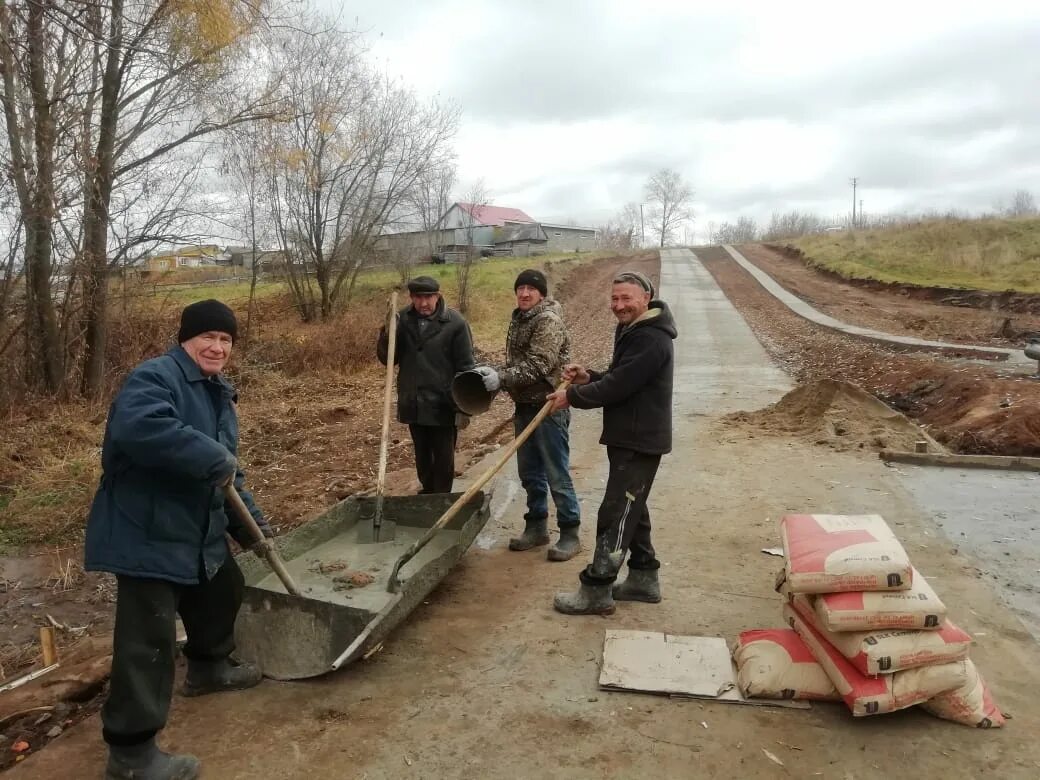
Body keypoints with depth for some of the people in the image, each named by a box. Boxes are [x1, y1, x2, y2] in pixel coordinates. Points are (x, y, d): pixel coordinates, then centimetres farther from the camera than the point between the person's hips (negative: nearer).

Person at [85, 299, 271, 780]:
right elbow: (140, 428, -41)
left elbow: (227, 474, 18)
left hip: (197, 528, 10)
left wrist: (250, 522, 13)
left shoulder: (217, 393, 12)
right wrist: (214, 459, -34)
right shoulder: (154, 378, -18)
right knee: (148, 638, -8)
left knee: (222, 592, 27)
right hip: (145, 533, -10)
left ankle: (207, 667, 51)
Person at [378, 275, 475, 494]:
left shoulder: (455, 322, -11)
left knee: (443, 459, 7)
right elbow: (387, 359, 2)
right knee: (422, 457, 18)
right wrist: (387, 332, -16)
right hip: (413, 404, 4)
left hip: (443, 405, -4)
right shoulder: (402, 320, 1)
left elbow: (466, 367, -9)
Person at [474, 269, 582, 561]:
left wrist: (501, 378, -28)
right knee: (529, 472, 15)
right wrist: (495, 374, 3)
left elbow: (538, 365, -24)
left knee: (557, 474, -2)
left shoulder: (549, 321, -14)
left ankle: (570, 534, 9)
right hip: (525, 406, 8)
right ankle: (537, 527, 28)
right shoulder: (518, 319, 13)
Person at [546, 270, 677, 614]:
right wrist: (588, 377, 0)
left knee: (615, 514, -5)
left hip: (640, 441, -11)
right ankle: (644, 578, 29)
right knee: (632, 509, 17)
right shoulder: (631, 330, 14)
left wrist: (572, 396, -13)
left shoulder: (651, 339, -21)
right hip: (628, 437, 11)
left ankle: (596, 591, 3)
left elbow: (619, 386, -25)